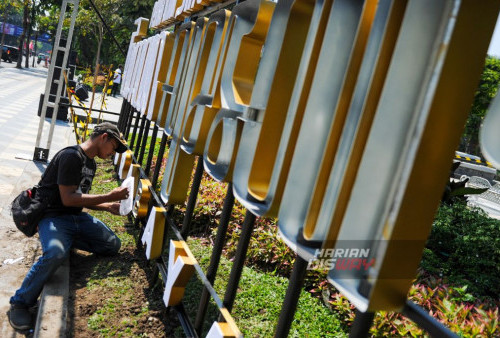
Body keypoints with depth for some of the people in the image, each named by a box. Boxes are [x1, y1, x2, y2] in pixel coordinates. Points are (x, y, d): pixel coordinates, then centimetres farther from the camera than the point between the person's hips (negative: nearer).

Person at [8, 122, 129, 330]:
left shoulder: (90, 163, 13)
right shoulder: (71, 156, -17)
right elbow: (68, 199, -21)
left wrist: (108, 207, 7)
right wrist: (109, 197, -18)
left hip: (77, 217, 9)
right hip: (53, 217, -8)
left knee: (114, 245, -4)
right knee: (56, 253, -36)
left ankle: (67, 239, 11)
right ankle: (20, 303, -16)